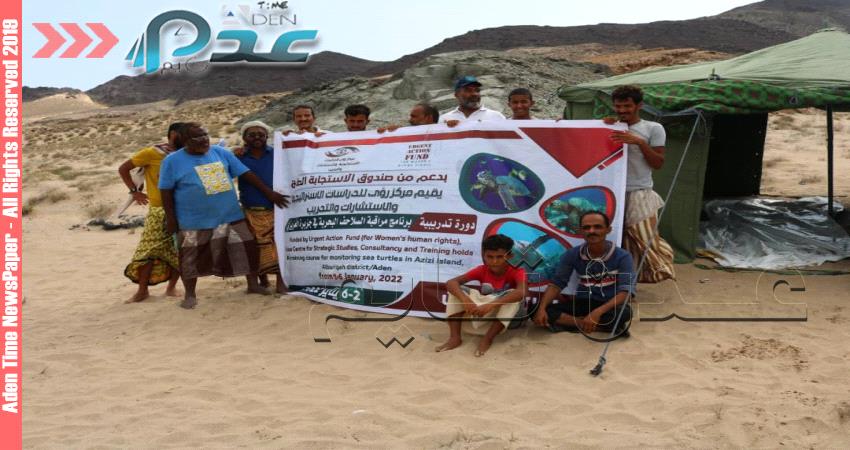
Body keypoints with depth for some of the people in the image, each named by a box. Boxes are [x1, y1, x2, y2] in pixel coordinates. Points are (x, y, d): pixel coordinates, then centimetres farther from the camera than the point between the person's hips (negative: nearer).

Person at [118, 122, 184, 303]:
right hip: (159, 210, -4)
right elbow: (123, 169, 1)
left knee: (179, 250, 4)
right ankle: (142, 290, 9)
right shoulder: (151, 152, -5)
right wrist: (134, 191, -3)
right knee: (149, 250, -3)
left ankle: (171, 287, 17)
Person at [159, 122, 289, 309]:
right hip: (194, 221, -3)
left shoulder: (221, 152, 5)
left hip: (230, 215, 3)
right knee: (192, 258, 6)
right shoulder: (173, 161, -3)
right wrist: (170, 218, -6)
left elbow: (246, 174, 4)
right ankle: (189, 295, 24)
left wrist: (269, 193, 2)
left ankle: (253, 285, 24)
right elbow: (166, 191, -1)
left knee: (248, 248, 7)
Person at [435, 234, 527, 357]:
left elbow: (520, 293, -39)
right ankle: (455, 337, -24)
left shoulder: (516, 271, -16)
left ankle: (487, 339, -28)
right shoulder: (482, 270, -7)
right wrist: (465, 300, -38)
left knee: (511, 295, -32)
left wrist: (490, 305, -48)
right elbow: (451, 283, -17)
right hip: (481, 314, 3)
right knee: (456, 291, -14)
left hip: (504, 316, -3)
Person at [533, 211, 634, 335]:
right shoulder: (572, 254, -3)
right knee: (536, 311, -22)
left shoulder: (622, 256, -12)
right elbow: (557, 283, -4)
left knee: (624, 311, -39)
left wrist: (597, 312, -37)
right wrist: (541, 308, -24)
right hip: (582, 303, 3)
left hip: (609, 305, -3)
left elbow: (625, 291, -21)